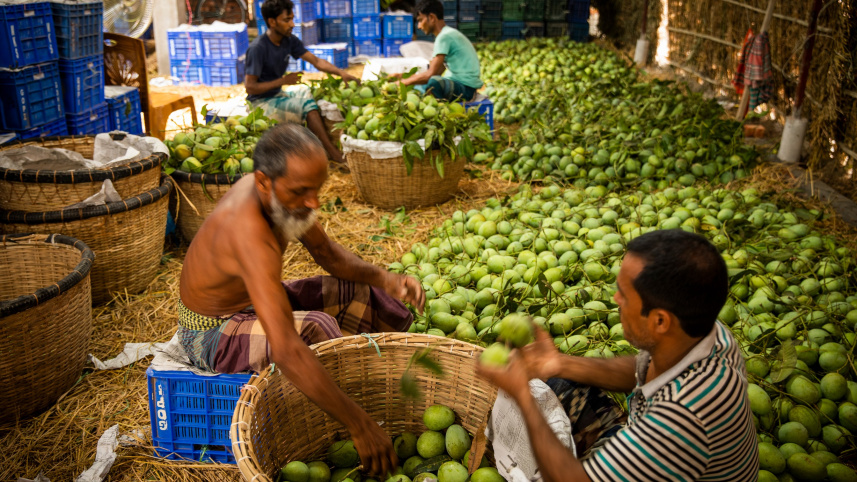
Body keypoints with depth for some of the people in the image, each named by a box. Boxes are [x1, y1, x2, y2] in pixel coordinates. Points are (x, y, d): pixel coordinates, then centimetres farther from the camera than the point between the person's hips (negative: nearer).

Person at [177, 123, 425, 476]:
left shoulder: (282, 192, -12)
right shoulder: (249, 231, -39)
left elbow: (326, 251, 5)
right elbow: (286, 351, -47)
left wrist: (385, 280, -13)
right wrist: (359, 426, -45)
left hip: (251, 303, 9)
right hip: (212, 332, -9)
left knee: (360, 295, 1)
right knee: (314, 329, -33)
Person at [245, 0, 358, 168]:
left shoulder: (290, 40, 2)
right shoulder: (257, 49, -20)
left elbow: (317, 61, -1)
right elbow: (250, 87, -19)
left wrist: (341, 73, -17)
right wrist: (283, 80, -19)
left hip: (278, 95, 8)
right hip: (261, 102, -8)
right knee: (308, 104, -24)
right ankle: (334, 154, -19)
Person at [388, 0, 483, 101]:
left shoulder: (445, 36, -16)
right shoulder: (449, 34, 16)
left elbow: (431, 74, -21)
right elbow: (437, 72, 15)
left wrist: (403, 83, -9)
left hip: (466, 89, -11)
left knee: (434, 82, -38)